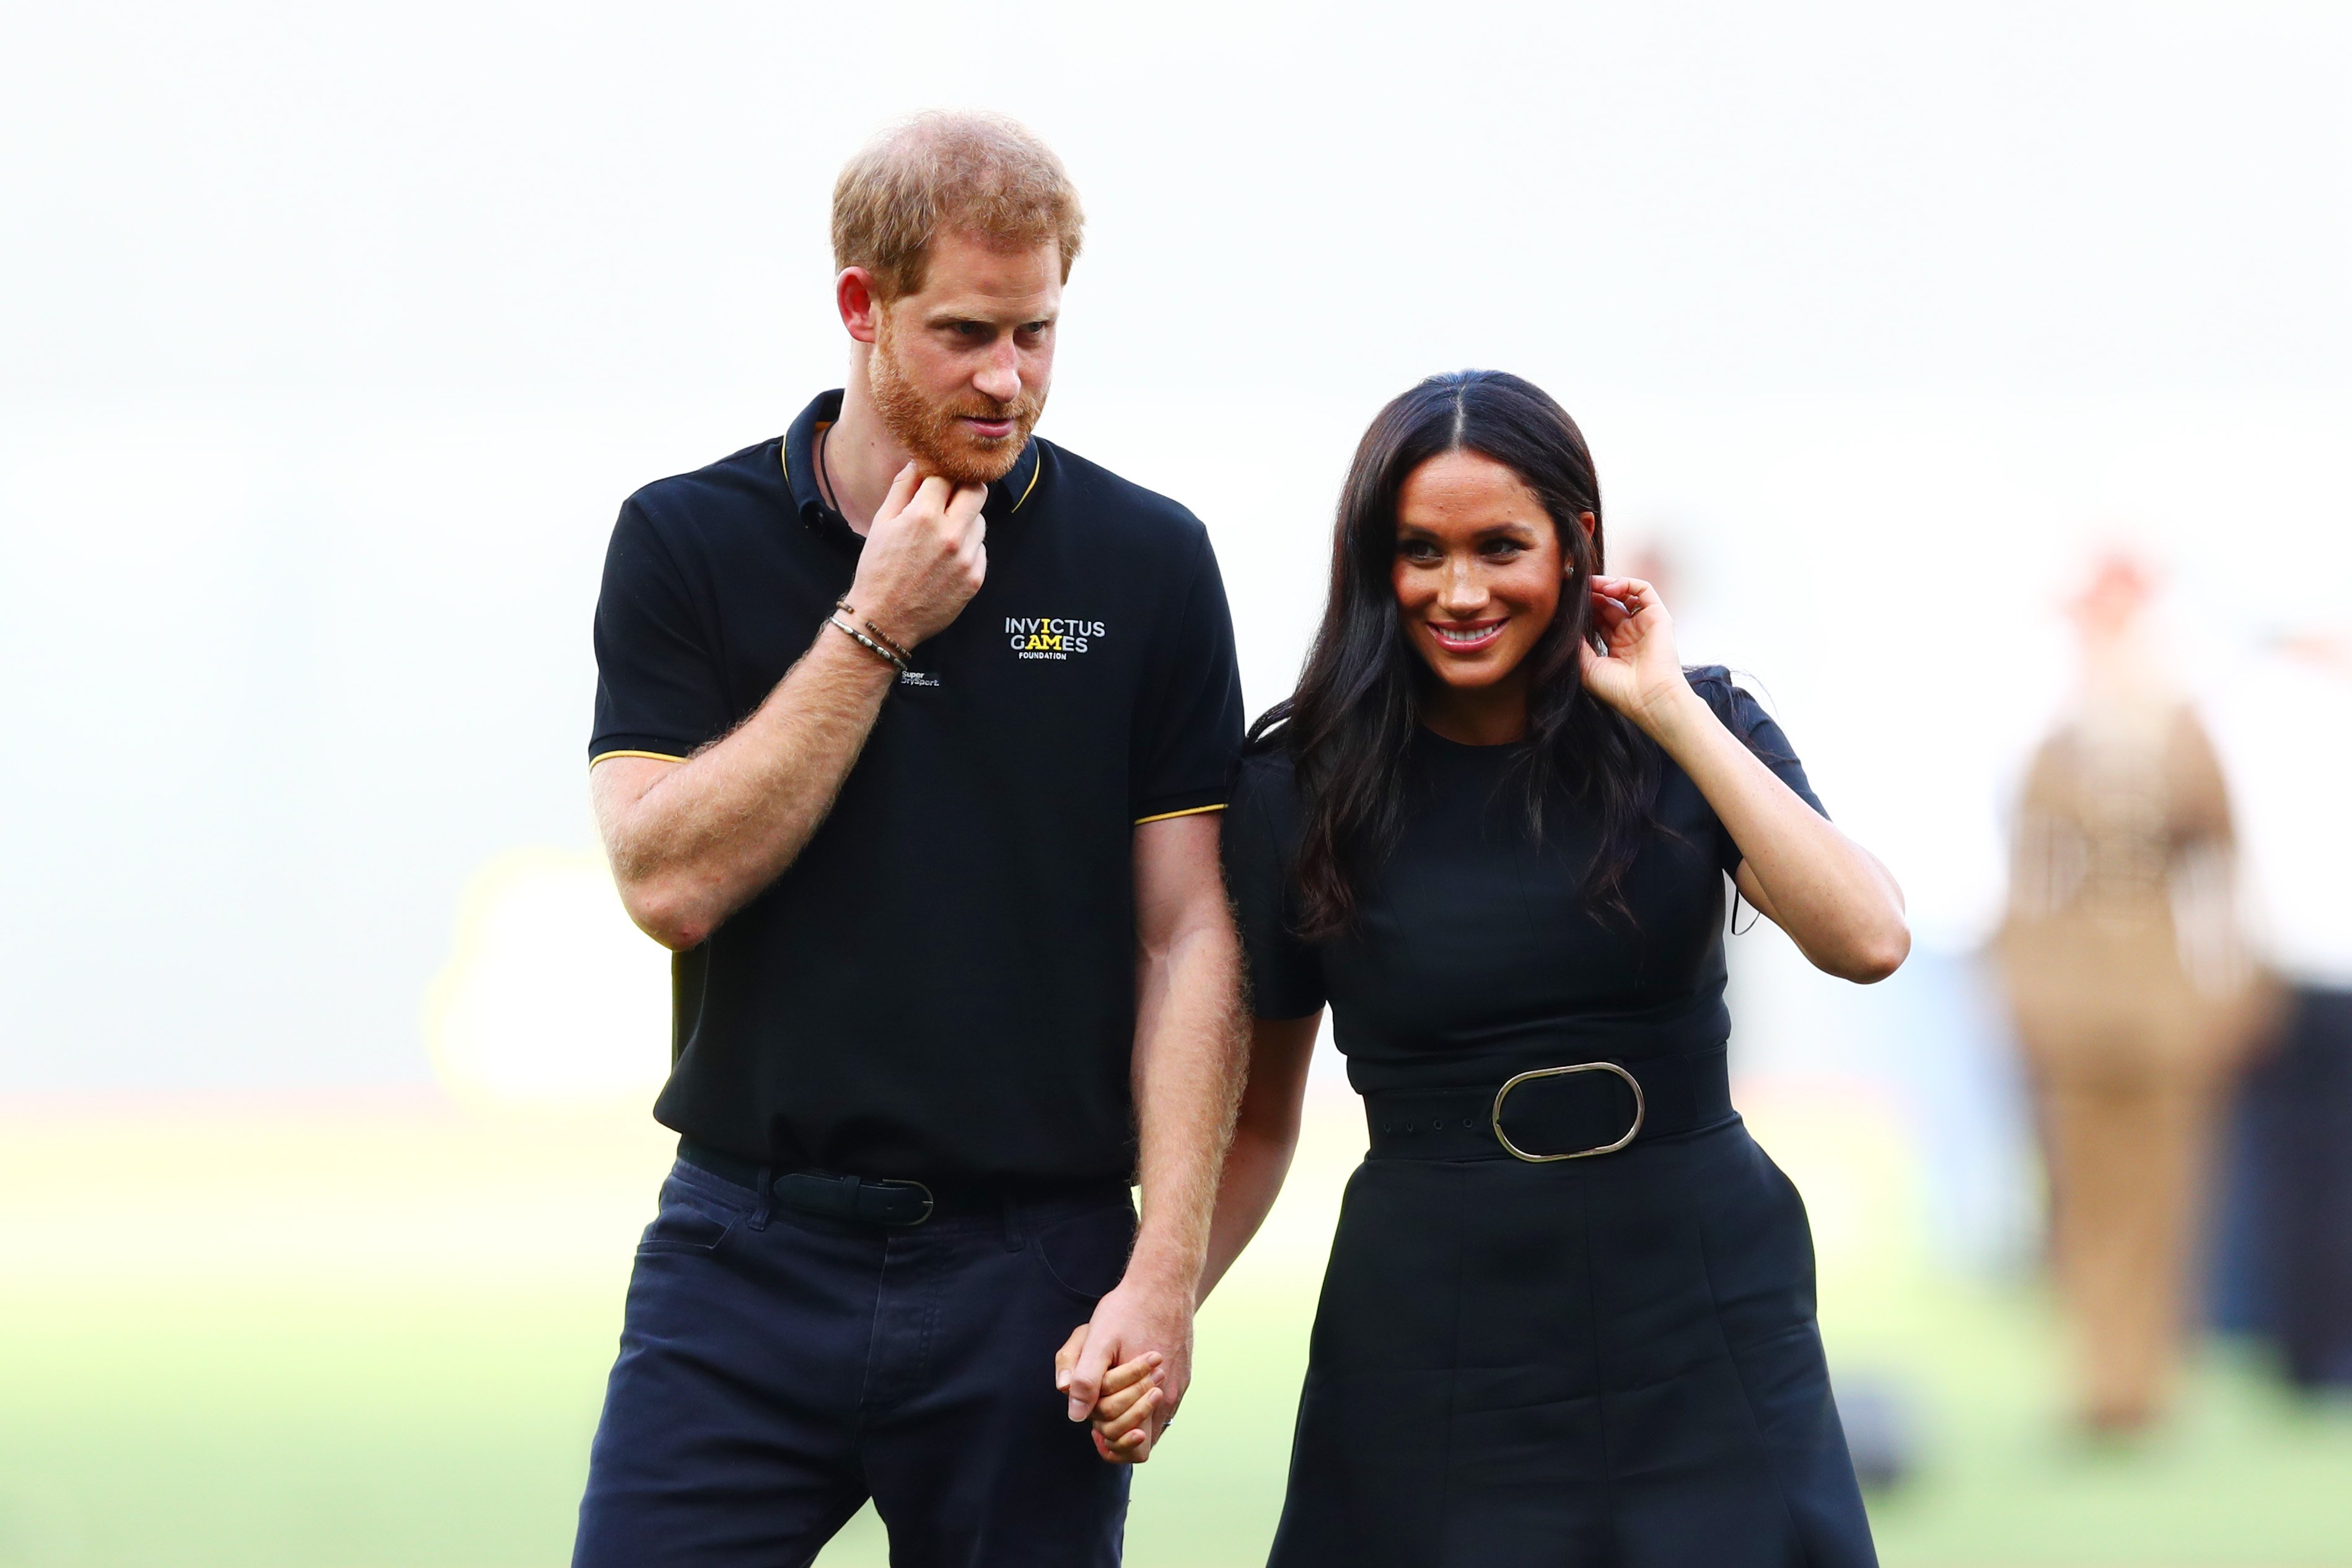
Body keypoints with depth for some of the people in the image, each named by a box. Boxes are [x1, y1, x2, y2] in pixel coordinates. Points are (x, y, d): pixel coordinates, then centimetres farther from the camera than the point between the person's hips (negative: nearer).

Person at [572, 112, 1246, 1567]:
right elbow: (670, 881, -8)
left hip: (1032, 1270, 0)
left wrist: (1164, 1275, -7)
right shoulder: (687, 544, 3)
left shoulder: (1148, 561, 2)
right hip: (748, 1265, 0)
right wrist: (875, 629, -10)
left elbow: (1189, 935, 1)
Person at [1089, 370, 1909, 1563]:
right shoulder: (1301, 789, 0)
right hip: (1432, 1337, 0)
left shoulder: (1697, 737, 0)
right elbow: (1256, 1120, 5)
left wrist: (1670, 710, -15)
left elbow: (1867, 941, -17)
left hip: (1700, 1328, 0)